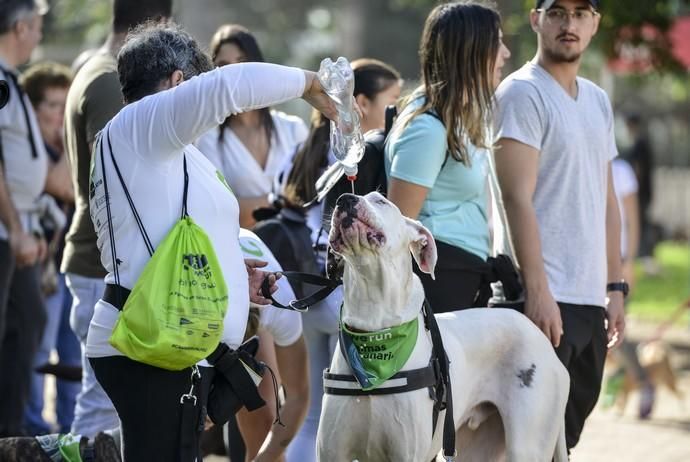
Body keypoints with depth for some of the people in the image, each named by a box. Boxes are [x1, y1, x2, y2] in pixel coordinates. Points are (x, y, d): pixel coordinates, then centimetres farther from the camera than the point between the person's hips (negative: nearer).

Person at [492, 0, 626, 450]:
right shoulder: (523, 93, -7)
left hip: (591, 299, 8)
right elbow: (518, 198, -14)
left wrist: (615, 287, 16)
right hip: (545, 299, -8)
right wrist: (538, 291, -20)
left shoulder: (597, 100, 17)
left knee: (566, 433, 10)